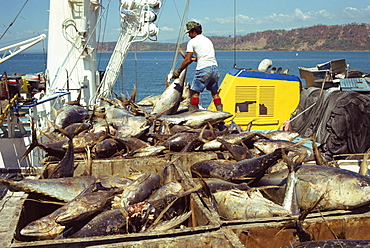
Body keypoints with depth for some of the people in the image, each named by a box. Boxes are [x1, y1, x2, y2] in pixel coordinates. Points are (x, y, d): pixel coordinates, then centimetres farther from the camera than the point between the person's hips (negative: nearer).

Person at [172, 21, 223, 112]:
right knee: (214, 92, 14)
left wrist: (178, 71, 6)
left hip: (203, 69, -7)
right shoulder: (208, 40, 24)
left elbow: (187, 61, -3)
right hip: (215, 67, 7)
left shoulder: (192, 42, 2)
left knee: (194, 92, 0)